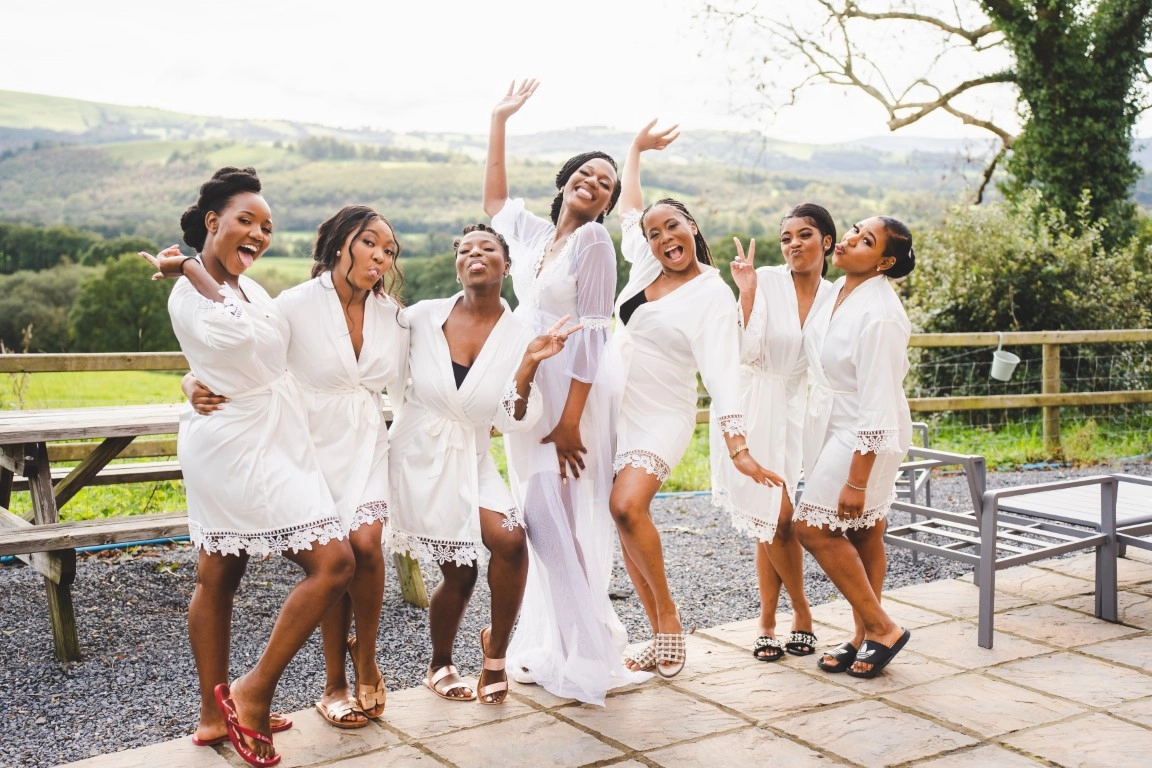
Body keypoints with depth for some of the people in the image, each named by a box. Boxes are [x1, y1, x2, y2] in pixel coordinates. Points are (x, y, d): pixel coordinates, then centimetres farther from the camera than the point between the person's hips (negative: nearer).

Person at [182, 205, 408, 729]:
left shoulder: (390, 313, 5)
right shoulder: (297, 305, -9)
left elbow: (399, 387, 12)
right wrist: (196, 385, -29)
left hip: (367, 444, 3)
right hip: (312, 443, -2)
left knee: (364, 543, -19)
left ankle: (365, 660, 6)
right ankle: (335, 684, 11)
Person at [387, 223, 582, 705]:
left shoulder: (519, 337, -5)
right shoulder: (423, 317, -8)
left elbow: (514, 421, -11)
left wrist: (529, 364, -24)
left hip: (471, 461, 2)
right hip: (419, 456, -2)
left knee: (511, 539, -22)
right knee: (459, 571, -3)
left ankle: (495, 652, 4)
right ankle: (439, 665, 28)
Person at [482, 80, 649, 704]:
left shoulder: (594, 241, -9)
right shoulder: (532, 232, 11)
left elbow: (592, 333, -14)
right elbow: (493, 201, 32)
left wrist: (570, 419, -19)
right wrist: (499, 122, 29)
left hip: (574, 393, -7)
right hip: (528, 391, 7)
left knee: (567, 521, -6)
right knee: (538, 518, 9)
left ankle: (587, 656, 3)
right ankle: (547, 648, 19)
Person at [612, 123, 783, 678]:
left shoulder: (712, 295, -11)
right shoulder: (645, 265, 7)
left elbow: (722, 372, -21)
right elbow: (629, 206, 26)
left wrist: (738, 447, -31)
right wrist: (637, 149, 34)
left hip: (663, 417, -6)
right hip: (616, 408, 7)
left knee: (627, 506, -27)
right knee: (625, 519, 1)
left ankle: (668, 616, -9)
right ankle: (661, 634, 10)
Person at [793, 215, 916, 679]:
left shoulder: (879, 315, -24)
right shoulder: (838, 291, 2)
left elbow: (878, 407, -25)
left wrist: (857, 481, -24)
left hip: (865, 440, -8)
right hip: (831, 427, 8)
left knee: (814, 527, -6)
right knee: (862, 536, 14)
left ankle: (882, 628, 8)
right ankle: (863, 637, 25)